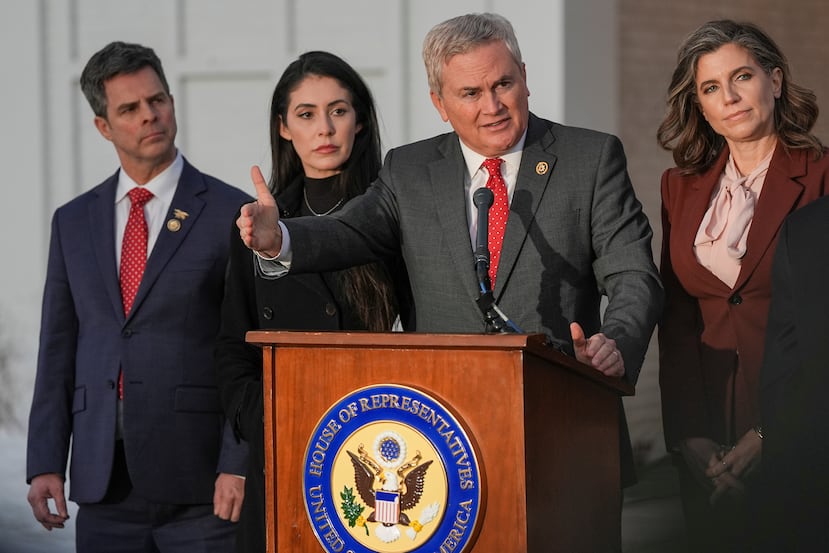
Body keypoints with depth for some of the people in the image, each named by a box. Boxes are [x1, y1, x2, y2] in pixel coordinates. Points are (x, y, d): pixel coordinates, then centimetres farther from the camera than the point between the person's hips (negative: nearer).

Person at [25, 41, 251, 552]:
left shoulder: (230, 213, -1)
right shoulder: (74, 222, 12)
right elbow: (58, 350, 12)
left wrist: (239, 467, -12)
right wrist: (45, 464, 4)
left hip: (198, 475, -4)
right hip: (103, 481, 4)